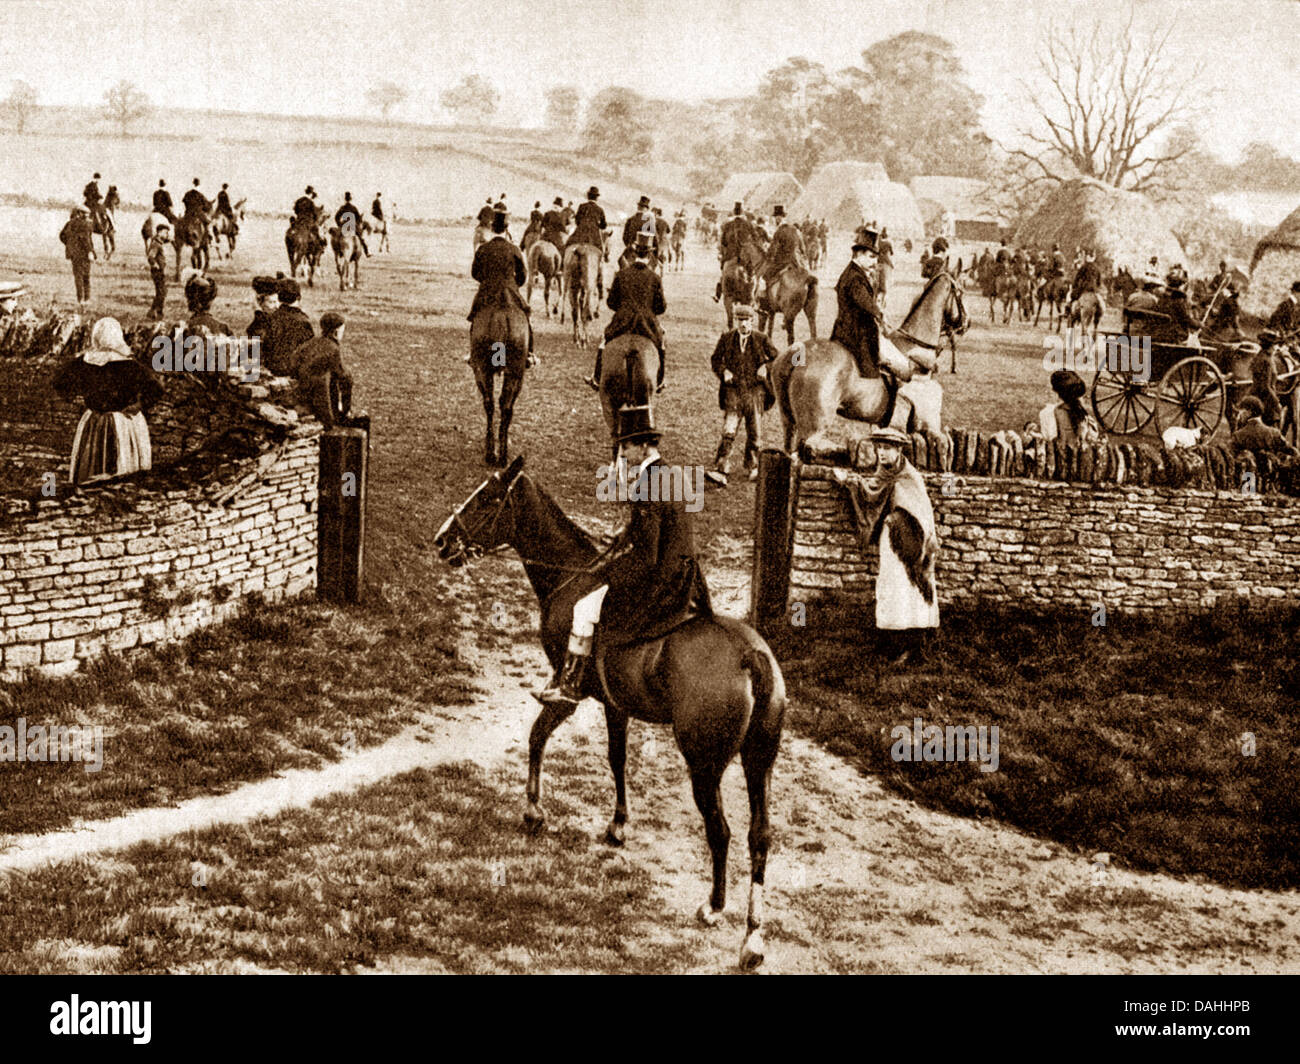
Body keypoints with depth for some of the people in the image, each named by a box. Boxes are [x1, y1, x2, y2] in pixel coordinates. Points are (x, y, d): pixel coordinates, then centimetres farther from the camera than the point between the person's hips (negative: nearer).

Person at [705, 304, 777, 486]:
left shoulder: (762, 340, 4)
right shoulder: (726, 339, 6)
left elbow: (776, 359, 9)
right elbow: (716, 360, 12)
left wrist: (766, 367, -11)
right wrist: (724, 372, -8)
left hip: (755, 391, 1)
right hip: (733, 391, -1)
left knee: (755, 433, 9)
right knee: (728, 432, -12)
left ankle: (753, 467, 31)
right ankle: (720, 471, -19)